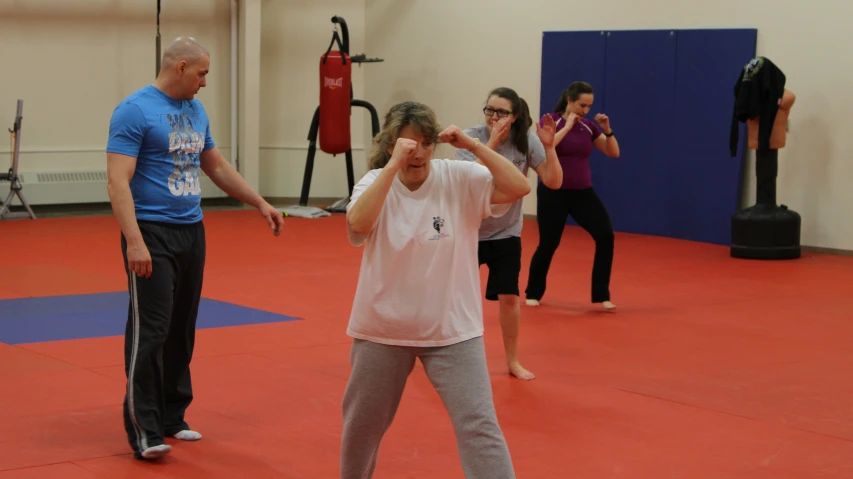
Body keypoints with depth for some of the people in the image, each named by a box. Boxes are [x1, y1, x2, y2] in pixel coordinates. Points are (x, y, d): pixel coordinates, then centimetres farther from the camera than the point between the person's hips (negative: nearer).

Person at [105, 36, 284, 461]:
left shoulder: (196, 111, 13)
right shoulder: (135, 111, -11)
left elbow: (218, 167, 25)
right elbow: (118, 181, -17)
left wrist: (261, 204, 23)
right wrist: (134, 241, -25)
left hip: (192, 232, 8)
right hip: (153, 233, -8)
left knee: (182, 330, 11)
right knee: (150, 330, -9)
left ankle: (172, 417, 21)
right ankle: (144, 432, -7)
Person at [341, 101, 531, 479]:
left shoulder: (460, 179, -9)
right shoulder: (375, 183, -8)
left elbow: (519, 188, -21)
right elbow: (358, 224, -30)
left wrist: (473, 145, -24)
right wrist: (393, 165, -32)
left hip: (451, 329, -1)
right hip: (384, 328, 2)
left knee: (479, 426, -6)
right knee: (363, 425, 19)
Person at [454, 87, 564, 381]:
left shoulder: (526, 142, -11)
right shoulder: (471, 138, -17)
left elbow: (554, 182, -15)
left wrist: (549, 146, -28)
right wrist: (493, 141, -35)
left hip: (506, 233, 1)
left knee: (509, 297, 1)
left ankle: (513, 361, 16)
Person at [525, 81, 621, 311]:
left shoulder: (588, 126, 4)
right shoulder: (551, 120, -7)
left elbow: (614, 153, 5)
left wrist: (607, 130, -10)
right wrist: (568, 126, -21)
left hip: (583, 193, 4)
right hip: (553, 193, -4)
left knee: (606, 235, -12)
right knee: (548, 244, 2)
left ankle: (602, 295, -4)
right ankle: (533, 293, 25)